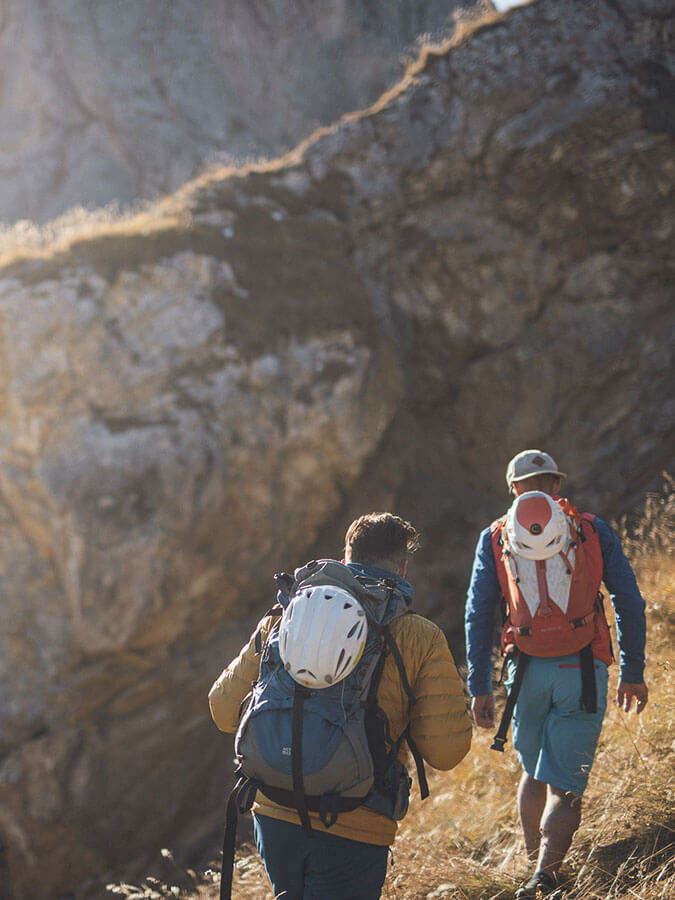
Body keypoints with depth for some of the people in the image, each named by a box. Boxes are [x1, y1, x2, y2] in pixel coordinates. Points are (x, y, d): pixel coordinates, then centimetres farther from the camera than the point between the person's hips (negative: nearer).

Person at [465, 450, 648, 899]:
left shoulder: (496, 537, 7)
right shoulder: (594, 529, 5)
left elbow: (478, 616, 2)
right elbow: (629, 602, 3)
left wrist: (480, 687, 5)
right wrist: (632, 673, 10)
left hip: (527, 671, 2)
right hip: (583, 672, -1)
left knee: (535, 775, 23)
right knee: (564, 787, -2)